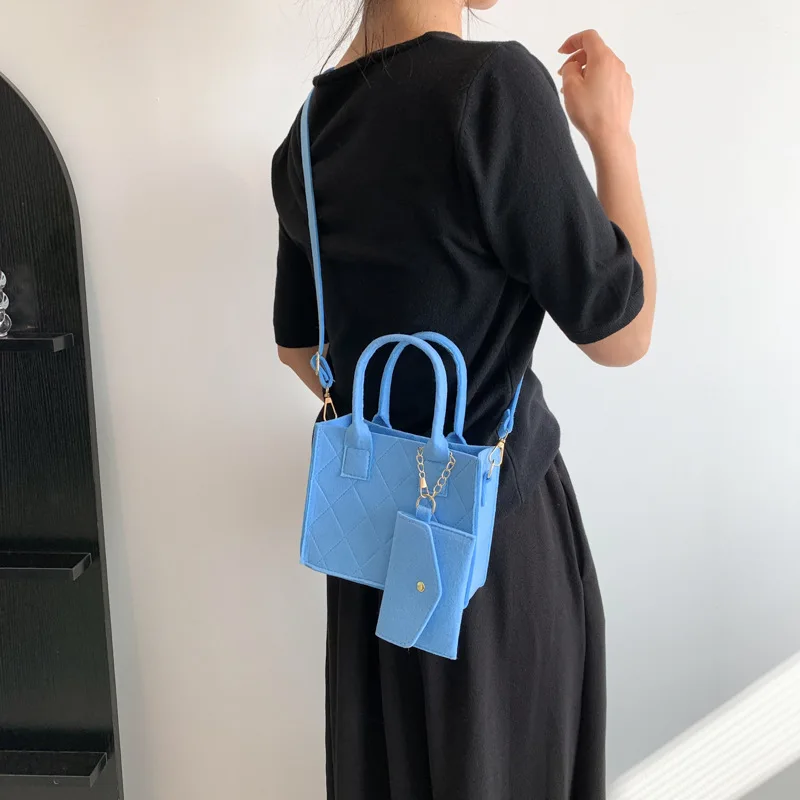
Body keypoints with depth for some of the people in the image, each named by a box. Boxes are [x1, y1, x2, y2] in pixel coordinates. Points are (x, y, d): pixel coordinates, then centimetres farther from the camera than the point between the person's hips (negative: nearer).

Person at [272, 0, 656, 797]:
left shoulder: (311, 128, 2)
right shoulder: (491, 85, -22)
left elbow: (296, 347, 12)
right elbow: (618, 333, -15)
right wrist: (611, 133, -6)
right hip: (492, 511, -6)